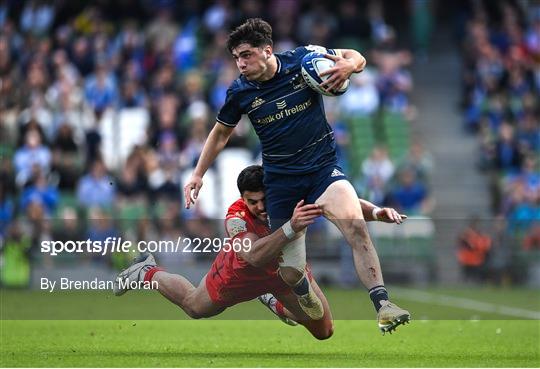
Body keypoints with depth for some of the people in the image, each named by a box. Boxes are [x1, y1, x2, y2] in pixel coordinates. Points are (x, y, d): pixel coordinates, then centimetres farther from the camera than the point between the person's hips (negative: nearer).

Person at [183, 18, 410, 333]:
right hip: (281, 182, 2)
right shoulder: (240, 92, -3)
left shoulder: (304, 59, -8)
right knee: (290, 272, -3)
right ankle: (307, 296, 35)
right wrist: (198, 174, 14)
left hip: (324, 168, -2)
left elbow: (356, 57, 5)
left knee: (355, 226, -30)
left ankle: (383, 306, -29)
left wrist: (348, 65, -19)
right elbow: (221, 133, 15)